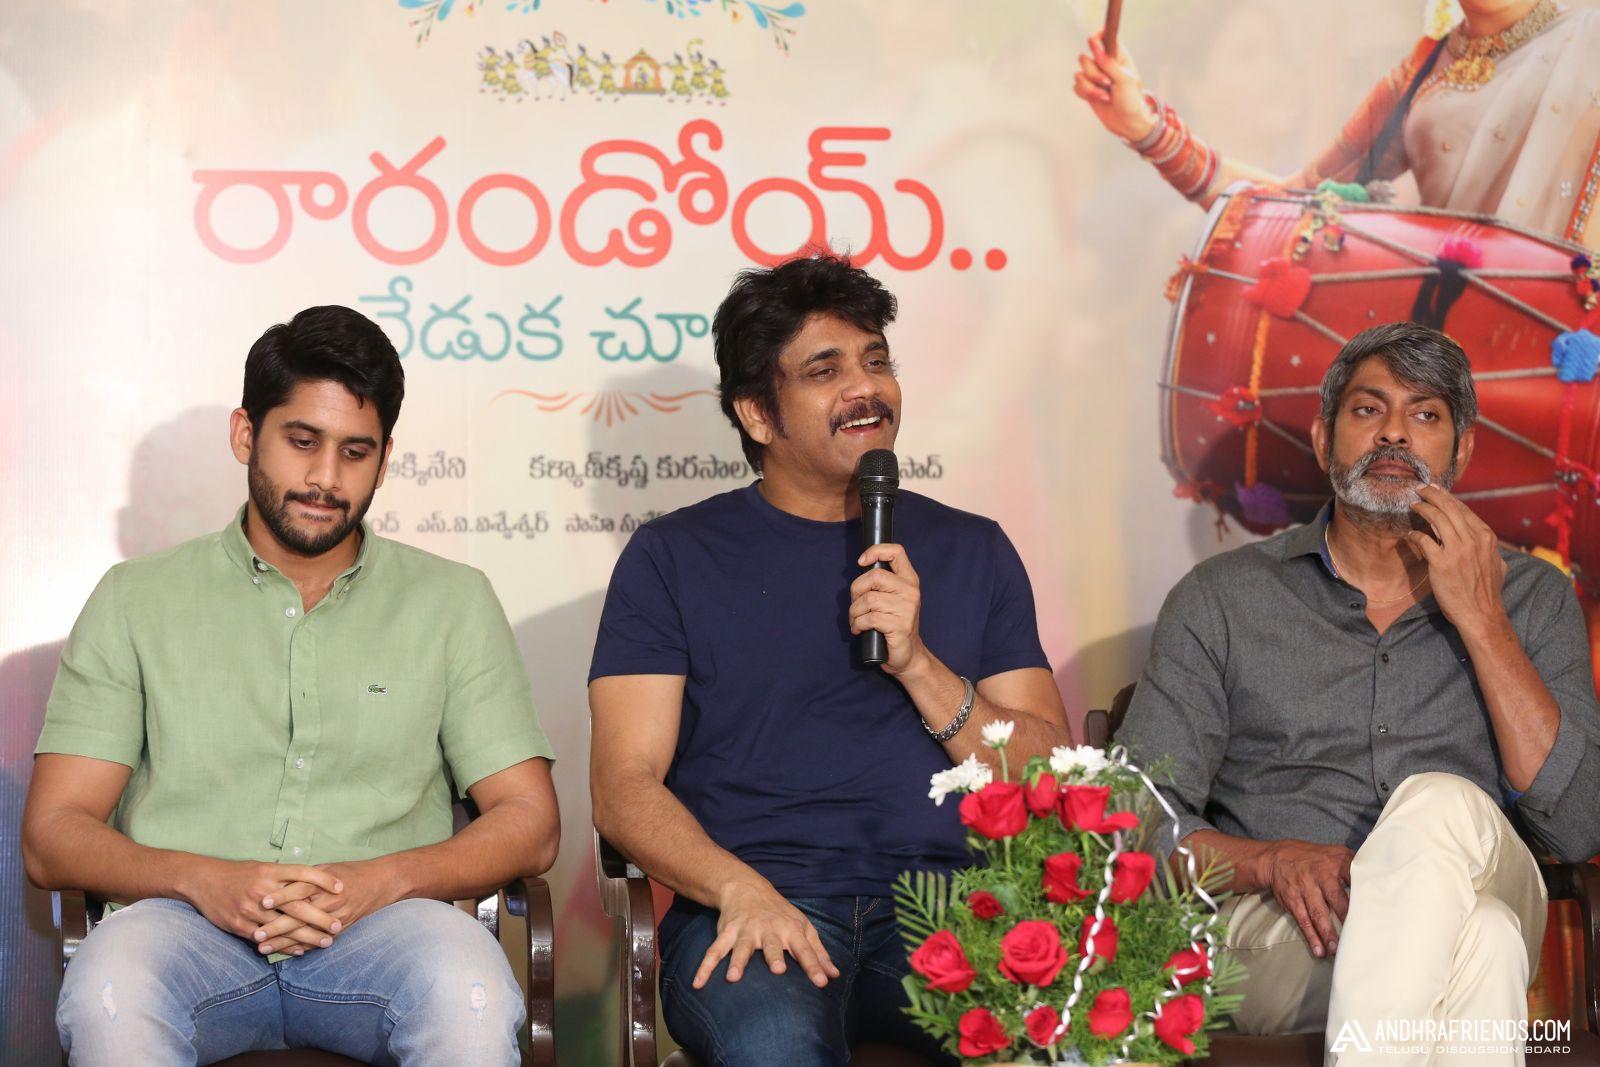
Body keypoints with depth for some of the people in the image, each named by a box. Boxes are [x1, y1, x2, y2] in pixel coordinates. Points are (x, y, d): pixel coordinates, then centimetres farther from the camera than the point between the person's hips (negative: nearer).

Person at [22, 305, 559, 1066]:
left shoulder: (452, 602, 15)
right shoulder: (136, 600, 14)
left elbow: (529, 825, 8)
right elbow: (53, 835, 7)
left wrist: (379, 881, -11)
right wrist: (205, 880, -13)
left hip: (380, 928, 0)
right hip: (188, 924, 1)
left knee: (470, 991, -36)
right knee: (109, 992, -35)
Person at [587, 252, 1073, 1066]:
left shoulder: (971, 549, 18)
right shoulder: (675, 556, 10)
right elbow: (623, 786, 2)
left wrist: (917, 664, -5)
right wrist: (743, 891, -17)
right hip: (760, 906, -2)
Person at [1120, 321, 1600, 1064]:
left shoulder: (1530, 598, 13)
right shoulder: (1224, 598, 10)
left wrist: (1480, 620, -5)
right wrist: (1272, 860, -18)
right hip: (1273, 935, -2)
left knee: (1447, 805, -34)